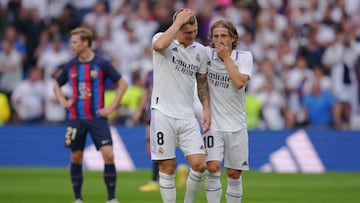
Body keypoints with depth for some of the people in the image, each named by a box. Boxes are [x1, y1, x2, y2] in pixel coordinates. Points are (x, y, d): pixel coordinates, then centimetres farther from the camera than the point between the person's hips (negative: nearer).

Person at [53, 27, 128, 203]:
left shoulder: (101, 64, -5)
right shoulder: (70, 66, 5)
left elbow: (122, 84, 1)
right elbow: (57, 85, 23)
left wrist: (112, 107, -5)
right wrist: (63, 102, 6)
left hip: (97, 118, -3)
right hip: (76, 119, 3)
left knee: (108, 155, -13)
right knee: (76, 157, 3)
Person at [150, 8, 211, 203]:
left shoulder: (200, 51, 9)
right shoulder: (162, 39, -5)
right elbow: (159, 45, -32)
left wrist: (207, 110, 10)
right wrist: (178, 21, -23)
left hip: (187, 116, 4)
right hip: (163, 113, -4)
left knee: (199, 165, -6)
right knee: (167, 167, -3)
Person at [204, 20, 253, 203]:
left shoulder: (244, 57, -3)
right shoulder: (206, 54, -3)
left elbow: (239, 82, -17)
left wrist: (226, 57, -13)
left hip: (236, 125, 1)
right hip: (213, 124, -1)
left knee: (234, 174, 5)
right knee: (212, 168, -17)